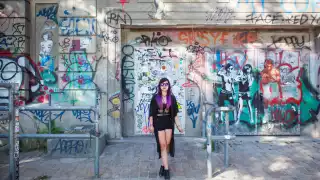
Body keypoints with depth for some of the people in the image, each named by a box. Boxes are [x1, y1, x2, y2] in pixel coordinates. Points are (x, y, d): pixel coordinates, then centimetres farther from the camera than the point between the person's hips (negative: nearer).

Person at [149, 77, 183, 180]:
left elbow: (175, 113, 5)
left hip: (169, 123, 2)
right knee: (162, 145, -2)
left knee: (167, 145, 5)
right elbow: (151, 112, 0)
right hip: (158, 123, -2)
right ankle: (166, 169, 3)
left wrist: (178, 125, 3)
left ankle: (163, 165, 24)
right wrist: (151, 125, -6)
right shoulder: (155, 98, -1)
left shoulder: (172, 98, 4)